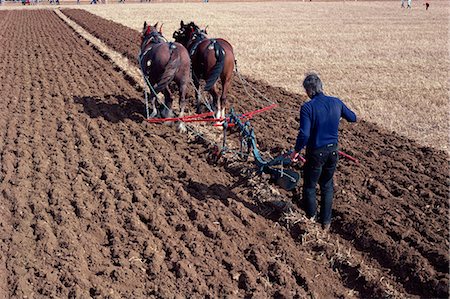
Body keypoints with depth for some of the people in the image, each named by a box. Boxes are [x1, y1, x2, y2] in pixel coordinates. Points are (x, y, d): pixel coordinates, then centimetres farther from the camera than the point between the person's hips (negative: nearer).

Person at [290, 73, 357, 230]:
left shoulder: (307, 107, -20)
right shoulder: (336, 103, -5)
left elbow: (304, 134, -26)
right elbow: (353, 118, 12)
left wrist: (296, 151, -10)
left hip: (316, 153, -5)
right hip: (332, 152, 5)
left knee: (310, 185, 20)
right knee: (327, 185, 22)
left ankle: (311, 215, 38)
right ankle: (326, 221, 29)